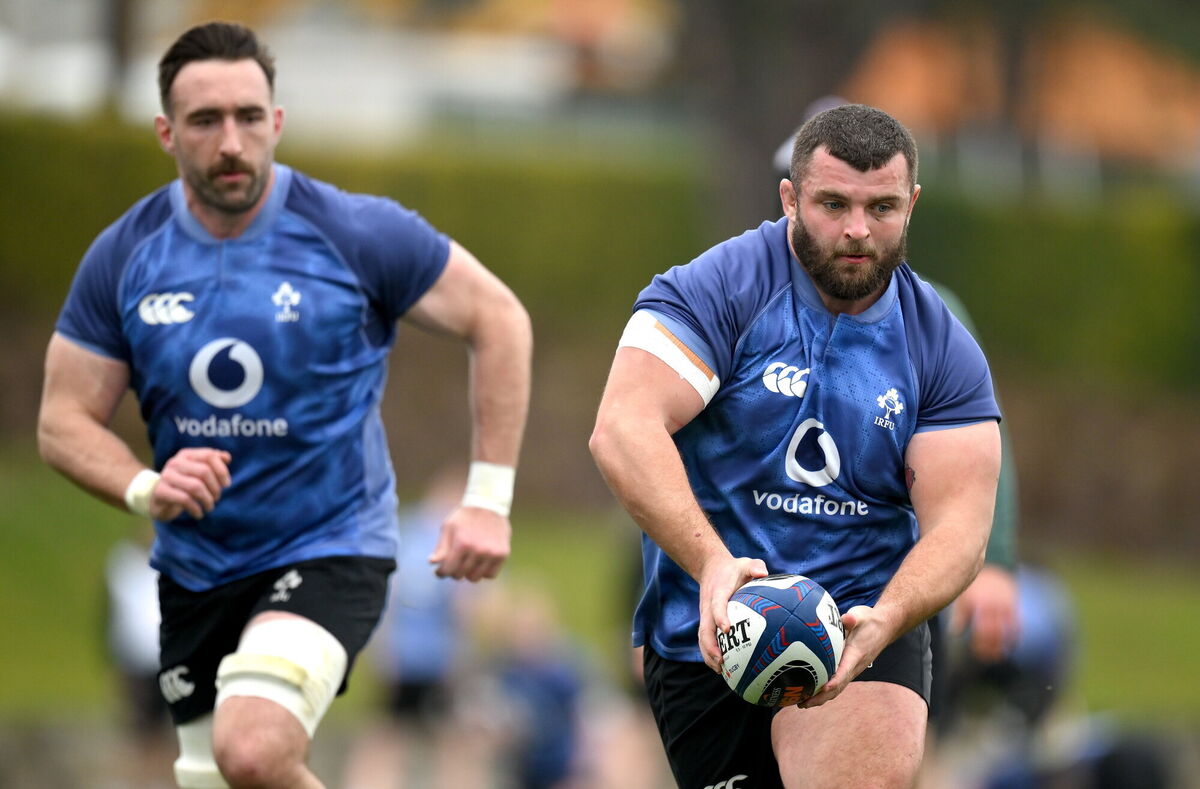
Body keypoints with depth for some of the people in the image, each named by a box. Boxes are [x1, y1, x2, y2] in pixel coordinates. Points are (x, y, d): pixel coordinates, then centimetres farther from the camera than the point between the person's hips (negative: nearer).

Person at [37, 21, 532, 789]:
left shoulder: (357, 232, -12)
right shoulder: (122, 257, -3)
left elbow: (498, 318, -3)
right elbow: (64, 421, 1)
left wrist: (489, 500, -8)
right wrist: (144, 488, -21)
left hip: (331, 551, -5)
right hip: (194, 572, 5)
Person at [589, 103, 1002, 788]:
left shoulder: (945, 352, 2)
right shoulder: (717, 290, -8)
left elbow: (958, 524, -6)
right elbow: (623, 430, -21)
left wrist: (879, 624, -27)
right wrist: (714, 564, -36)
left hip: (865, 618, 0)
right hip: (705, 630, 0)